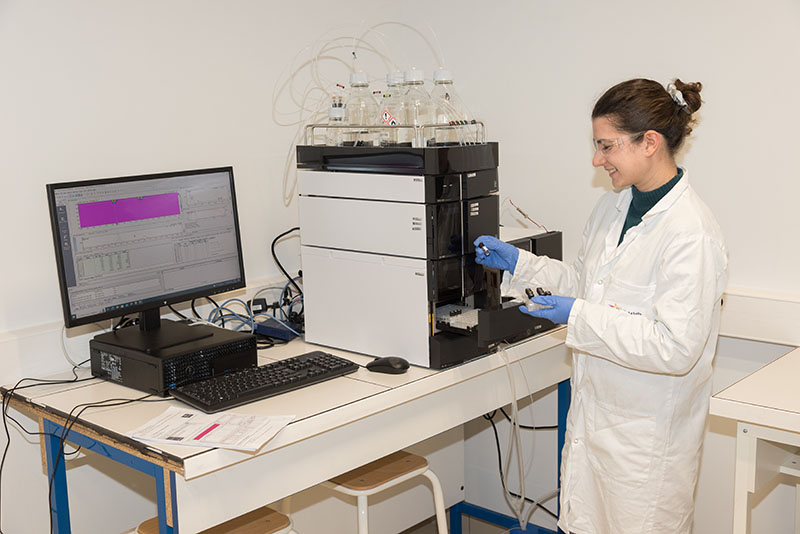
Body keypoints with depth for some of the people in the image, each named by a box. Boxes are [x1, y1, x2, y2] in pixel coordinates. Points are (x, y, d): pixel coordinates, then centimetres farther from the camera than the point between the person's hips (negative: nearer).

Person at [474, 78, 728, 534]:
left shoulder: (692, 235, -22)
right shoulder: (613, 206, 6)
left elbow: (676, 347, -25)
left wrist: (579, 317, -23)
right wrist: (518, 263, 8)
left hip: (648, 432, -8)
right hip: (594, 411, 8)